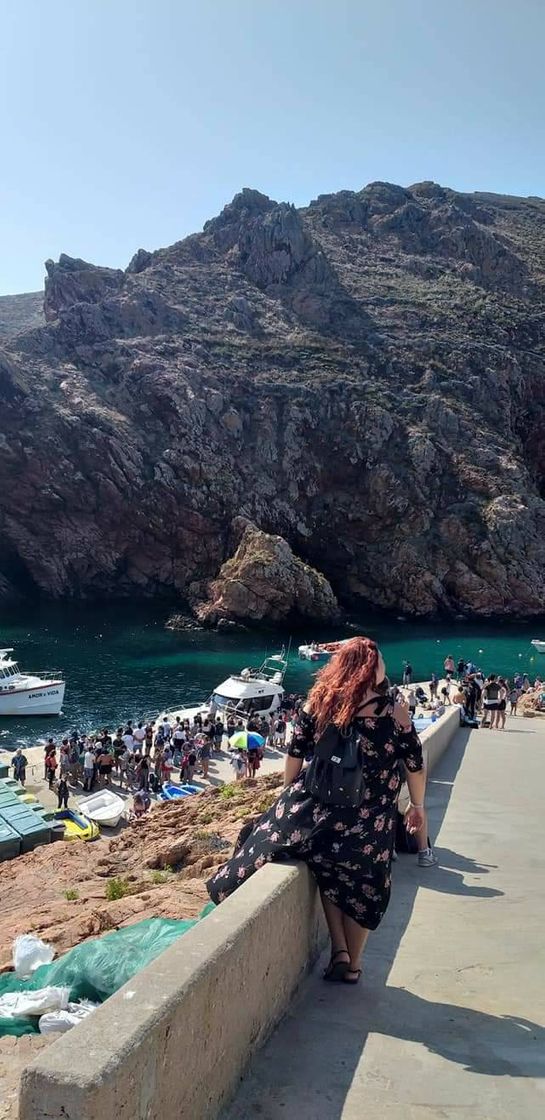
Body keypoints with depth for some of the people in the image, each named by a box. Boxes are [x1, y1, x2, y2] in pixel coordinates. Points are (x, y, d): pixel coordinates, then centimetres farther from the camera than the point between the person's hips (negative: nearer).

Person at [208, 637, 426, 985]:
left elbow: (295, 755, 2)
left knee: (329, 875, 26)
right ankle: (353, 963, 33)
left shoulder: (318, 703, -3)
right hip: (370, 821, -1)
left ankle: (339, 951, 20)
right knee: (362, 887, 20)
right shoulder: (396, 712, -9)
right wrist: (418, 807, 16)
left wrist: (290, 797, 17)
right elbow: (415, 766, 0)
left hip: (316, 808, 2)